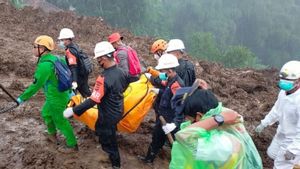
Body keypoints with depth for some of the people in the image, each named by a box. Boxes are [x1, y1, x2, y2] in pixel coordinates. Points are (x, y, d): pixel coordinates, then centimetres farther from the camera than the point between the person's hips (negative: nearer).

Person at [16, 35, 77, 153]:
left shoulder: (44, 65, -27)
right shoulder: (54, 58, 0)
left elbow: (36, 85, -24)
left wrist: (22, 98, -14)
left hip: (56, 99, -9)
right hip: (62, 93, 9)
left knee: (60, 121, 7)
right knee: (46, 113, 28)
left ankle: (72, 145, 22)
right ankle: (52, 134, 48)